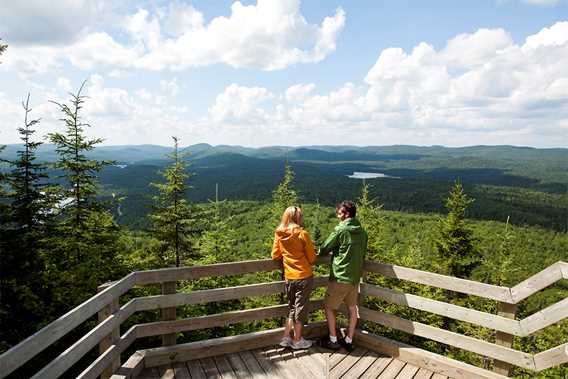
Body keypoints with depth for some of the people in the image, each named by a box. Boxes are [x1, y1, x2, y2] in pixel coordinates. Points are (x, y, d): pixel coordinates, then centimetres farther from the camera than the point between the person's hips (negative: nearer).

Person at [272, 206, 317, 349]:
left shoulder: (279, 235, -2)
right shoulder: (303, 234, -15)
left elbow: (275, 256, 6)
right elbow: (312, 258, -7)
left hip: (289, 277, 4)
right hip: (304, 277, -4)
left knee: (292, 308, 21)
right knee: (301, 308, 10)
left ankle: (285, 338, 23)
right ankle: (297, 341, 23)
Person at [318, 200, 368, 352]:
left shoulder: (341, 230, -16)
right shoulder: (362, 232, 4)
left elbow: (324, 248, -7)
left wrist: (319, 253, 15)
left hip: (340, 277, -7)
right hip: (355, 277, 7)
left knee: (329, 307, 10)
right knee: (352, 308, 16)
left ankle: (333, 340, 17)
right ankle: (349, 341, 25)